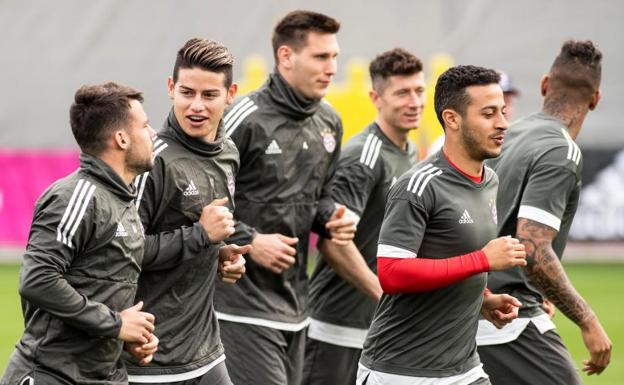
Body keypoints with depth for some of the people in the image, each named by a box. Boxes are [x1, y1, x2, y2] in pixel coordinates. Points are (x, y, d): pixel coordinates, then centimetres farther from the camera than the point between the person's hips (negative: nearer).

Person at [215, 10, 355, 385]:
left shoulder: (329, 123, 11)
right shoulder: (247, 119, -13)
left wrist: (331, 218, 2)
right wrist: (248, 241, -16)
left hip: (295, 302, 8)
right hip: (245, 303, -8)